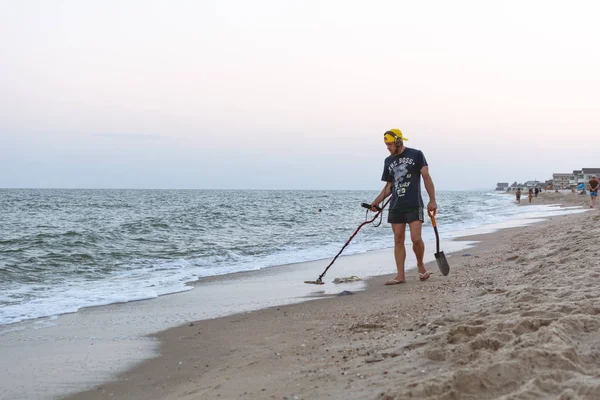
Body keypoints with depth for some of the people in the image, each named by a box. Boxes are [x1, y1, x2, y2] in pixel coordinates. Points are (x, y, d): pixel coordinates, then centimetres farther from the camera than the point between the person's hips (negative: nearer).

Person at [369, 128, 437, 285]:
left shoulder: (416, 155, -1)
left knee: (416, 239, -12)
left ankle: (420, 264, 15)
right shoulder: (388, 161, 13)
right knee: (398, 240, 3)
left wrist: (432, 200, -8)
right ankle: (400, 275, 5)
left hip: (414, 205, -5)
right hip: (395, 206, 5)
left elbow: (426, 177, -1)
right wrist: (376, 201, 6)